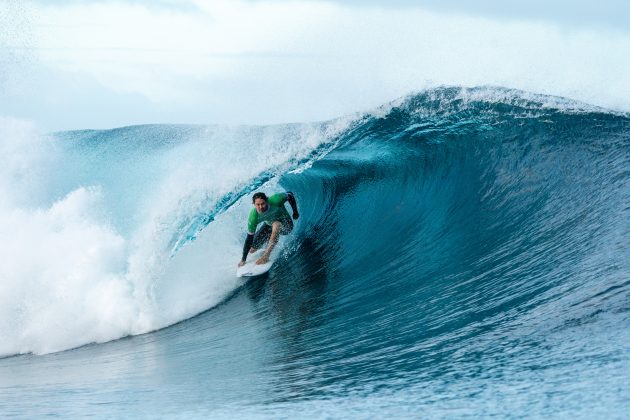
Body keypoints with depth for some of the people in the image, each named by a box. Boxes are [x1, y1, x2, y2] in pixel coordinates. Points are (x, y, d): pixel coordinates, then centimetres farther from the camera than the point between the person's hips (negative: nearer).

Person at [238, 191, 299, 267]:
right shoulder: (253, 217, -29)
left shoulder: (275, 200, -36)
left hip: (286, 226, -3)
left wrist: (295, 212, -11)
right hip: (269, 226, 3)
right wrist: (243, 260, -22)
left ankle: (266, 256, -32)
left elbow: (290, 195, -14)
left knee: (276, 224, -38)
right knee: (252, 250, -2)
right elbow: (249, 238, -23)